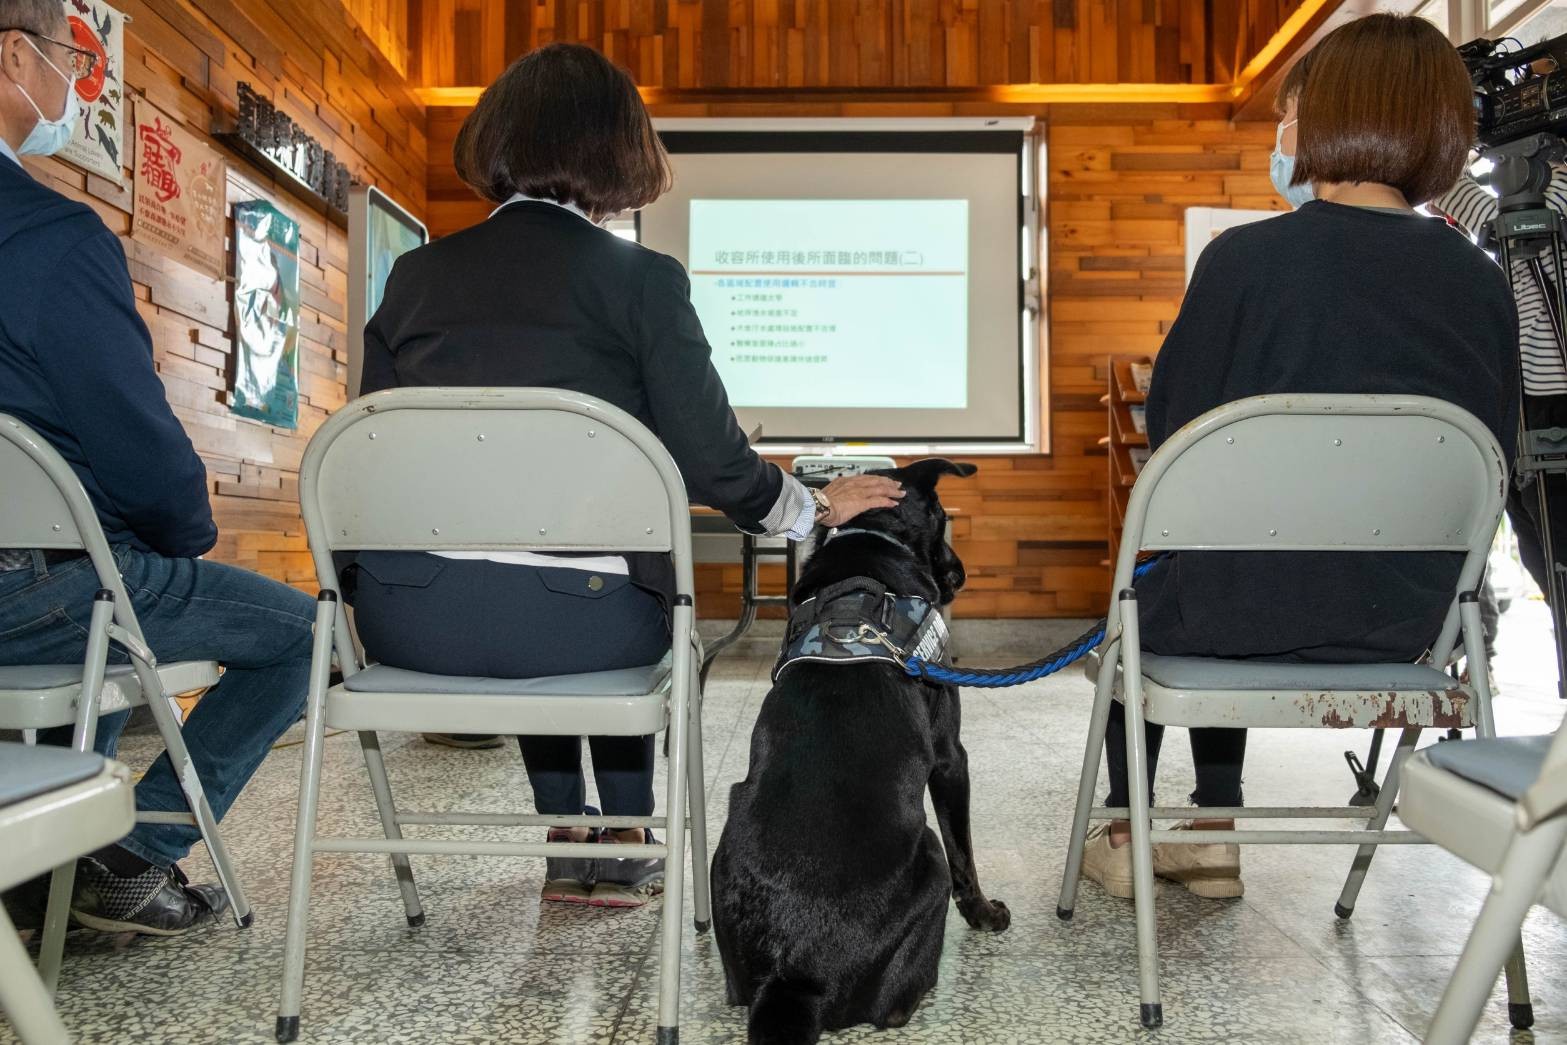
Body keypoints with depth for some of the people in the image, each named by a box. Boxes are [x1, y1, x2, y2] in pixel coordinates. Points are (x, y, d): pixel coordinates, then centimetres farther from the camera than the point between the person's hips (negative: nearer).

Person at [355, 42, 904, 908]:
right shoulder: (641, 281, -3)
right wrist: (818, 507, 15)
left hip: (407, 620, 4)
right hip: (570, 624, -3)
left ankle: (567, 849, 39)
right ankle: (625, 848, 35)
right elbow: (713, 464, -4)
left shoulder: (416, 275, 9)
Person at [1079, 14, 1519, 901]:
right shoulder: (1484, 284, -1)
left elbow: (1172, 425, -7)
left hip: (1263, 604, -4)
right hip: (1406, 617, 5)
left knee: (1141, 609, 29)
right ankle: (1216, 841, 36)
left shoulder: (1247, 258, -15)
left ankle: (1125, 837, 36)